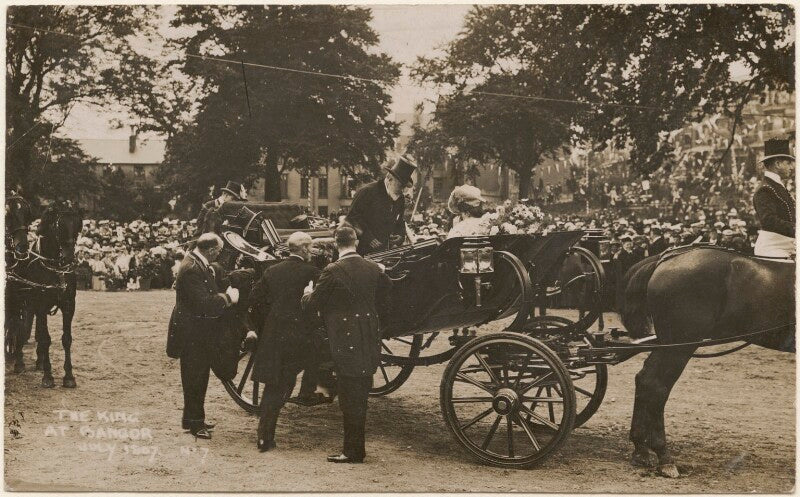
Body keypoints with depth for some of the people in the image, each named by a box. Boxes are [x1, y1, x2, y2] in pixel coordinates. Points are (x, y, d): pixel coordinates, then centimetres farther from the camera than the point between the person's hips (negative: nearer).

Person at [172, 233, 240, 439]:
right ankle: (194, 422, 11)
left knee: (199, 376, 19)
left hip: (200, 332, 10)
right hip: (192, 333, -10)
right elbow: (203, 303, -28)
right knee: (194, 378, 1)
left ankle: (194, 418, 31)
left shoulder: (200, 265, 9)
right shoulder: (191, 269, -23)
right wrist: (227, 297, -18)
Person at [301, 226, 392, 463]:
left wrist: (308, 293, 13)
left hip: (345, 341, -6)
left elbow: (313, 303, -8)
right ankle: (356, 447, 26)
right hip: (369, 341, 6)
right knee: (361, 396, 16)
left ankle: (353, 450, 5)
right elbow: (383, 303, 11)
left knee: (350, 397, 1)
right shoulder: (374, 269, 3)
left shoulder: (333, 271, -15)